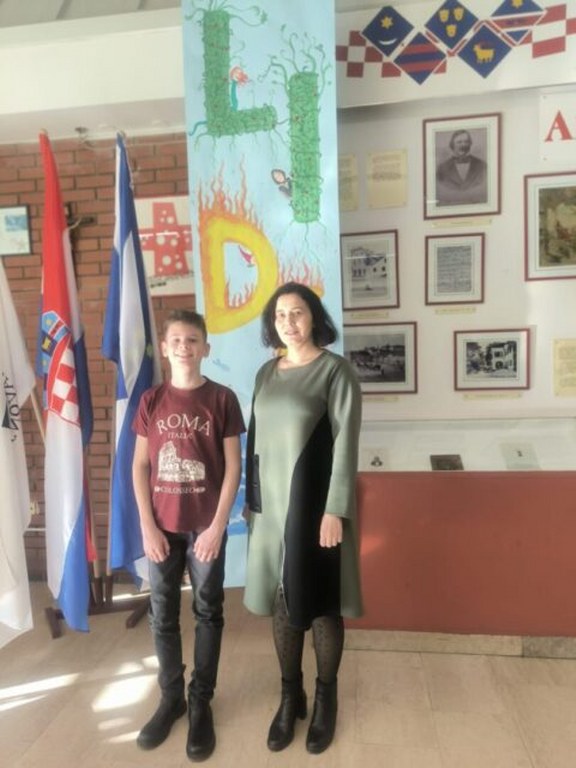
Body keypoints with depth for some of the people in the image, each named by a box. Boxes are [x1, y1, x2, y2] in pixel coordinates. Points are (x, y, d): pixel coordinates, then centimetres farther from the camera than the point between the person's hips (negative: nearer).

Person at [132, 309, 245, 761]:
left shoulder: (222, 399, -6)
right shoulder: (151, 401, 1)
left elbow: (233, 467, -7)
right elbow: (140, 466, 2)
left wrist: (217, 526, -11)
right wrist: (147, 526, -4)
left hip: (206, 526, -2)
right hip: (162, 527, 3)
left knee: (208, 613, 10)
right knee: (163, 614, 13)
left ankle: (201, 703, 28)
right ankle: (170, 698, 33)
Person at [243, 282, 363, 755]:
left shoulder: (335, 370, -8)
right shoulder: (267, 373, 9)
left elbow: (345, 444, -12)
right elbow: (256, 440, 11)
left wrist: (334, 510, -16)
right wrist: (252, 500, 10)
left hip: (315, 502, -5)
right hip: (272, 503, 5)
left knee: (321, 602, 8)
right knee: (281, 600, 13)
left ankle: (326, 700, 31)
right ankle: (291, 696, 33)